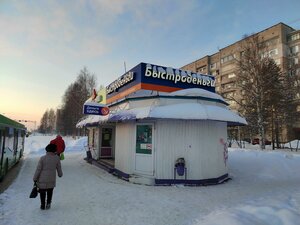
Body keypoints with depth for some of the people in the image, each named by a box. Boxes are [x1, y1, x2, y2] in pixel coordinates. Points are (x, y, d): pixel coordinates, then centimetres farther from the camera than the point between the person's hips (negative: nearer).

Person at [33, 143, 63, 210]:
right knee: (50, 191, 24)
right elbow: (59, 168, 4)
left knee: (42, 191, 18)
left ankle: (42, 205, 25)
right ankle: (48, 203, 20)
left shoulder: (42, 158, -15)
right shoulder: (56, 158, -8)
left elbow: (38, 169, -12)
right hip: (52, 179, 2)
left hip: (42, 179, -1)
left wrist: (35, 178, 0)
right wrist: (60, 174, 23)